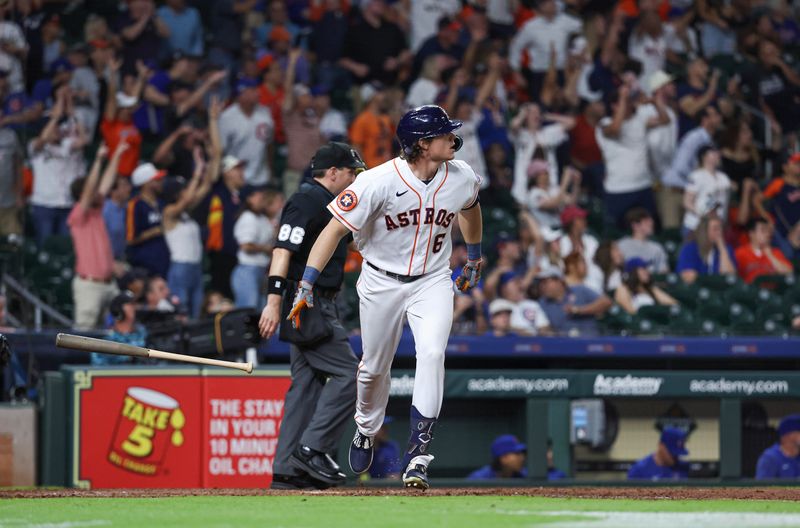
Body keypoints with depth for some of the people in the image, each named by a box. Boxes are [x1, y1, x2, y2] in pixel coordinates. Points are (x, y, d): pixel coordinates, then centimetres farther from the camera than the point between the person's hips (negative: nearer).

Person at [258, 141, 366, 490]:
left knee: (307, 382, 9)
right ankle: (312, 450, -14)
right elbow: (283, 250, -20)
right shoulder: (307, 199, -11)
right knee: (347, 373, -13)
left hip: (317, 305, 11)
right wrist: (274, 301, -28)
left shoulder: (324, 201, 20)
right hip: (306, 302, -11)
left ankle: (288, 469, 9)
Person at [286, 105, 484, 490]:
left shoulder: (462, 178, -11)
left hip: (432, 282, 1)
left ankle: (417, 456, -20)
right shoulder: (379, 182, -24)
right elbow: (334, 230, -20)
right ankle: (366, 431, 45)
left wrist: (474, 257, 26)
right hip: (382, 282, -1)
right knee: (375, 368, 12)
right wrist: (306, 286, -25)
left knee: (432, 354, -21)